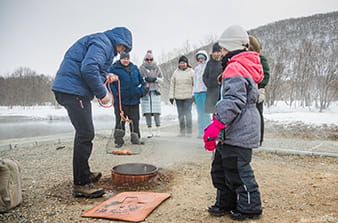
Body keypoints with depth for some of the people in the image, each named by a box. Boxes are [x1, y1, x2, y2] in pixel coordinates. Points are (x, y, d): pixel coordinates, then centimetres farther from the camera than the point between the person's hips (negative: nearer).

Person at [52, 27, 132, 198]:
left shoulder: (100, 42, 25)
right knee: (85, 134, -10)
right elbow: (88, 68, -24)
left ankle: (84, 174, 31)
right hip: (74, 90, -11)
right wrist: (102, 93, -16)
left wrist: (104, 76, 10)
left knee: (85, 133, 18)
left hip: (67, 88, 11)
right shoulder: (102, 43, -8)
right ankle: (81, 184, -4)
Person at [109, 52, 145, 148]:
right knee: (120, 121, 1)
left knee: (135, 120, 10)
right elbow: (110, 83, -6)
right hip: (120, 100, -4)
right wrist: (116, 94, -16)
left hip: (134, 100, 4)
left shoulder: (134, 68, 13)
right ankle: (118, 140, 10)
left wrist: (141, 92, 5)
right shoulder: (114, 68, -1)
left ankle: (135, 138, 22)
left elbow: (141, 81, 19)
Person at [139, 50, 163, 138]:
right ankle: (149, 130, 6)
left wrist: (155, 79, -8)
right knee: (147, 112, -2)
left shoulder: (156, 67, 8)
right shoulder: (141, 68, 7)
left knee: (156, 111, -5)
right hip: (145, 92, 0)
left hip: (155, 91, 0)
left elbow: (161, 78, 11)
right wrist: (145, 79, -12)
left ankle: (158, 130, 7)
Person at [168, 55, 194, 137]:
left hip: (188, 97, -3)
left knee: (188, 113, -8)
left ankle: (189, 131, 0)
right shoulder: (176, 73, 11)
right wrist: (171, 96, 6)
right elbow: (172, 85, 11)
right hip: (178, 97, 3)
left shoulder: (191, 72, 3)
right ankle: (182, 131, 16)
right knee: (180, 115, 7)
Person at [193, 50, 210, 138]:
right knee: (199, 113, 7)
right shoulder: (196, 68, 21)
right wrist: (193, 93, 19)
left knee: (206, 112, -8)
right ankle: (200, 132, 12)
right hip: (197, 92, 6)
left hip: (205, 91, -6)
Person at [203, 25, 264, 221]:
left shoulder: (235, 68, -16)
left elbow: (234, 101, -27)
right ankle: (225, 204, 31)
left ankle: (250, 208, 20)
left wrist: (216, 125, -31)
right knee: (220, 167, 18)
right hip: (235, 130, 11)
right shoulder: (246, 66, 18)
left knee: (238, 170, 2)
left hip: (238, 132, -11)